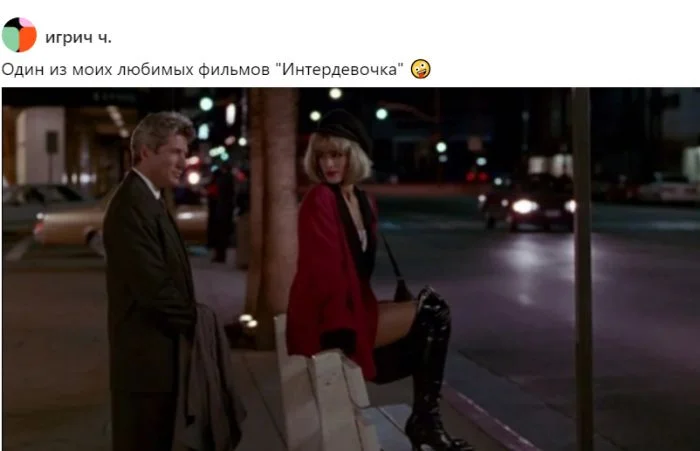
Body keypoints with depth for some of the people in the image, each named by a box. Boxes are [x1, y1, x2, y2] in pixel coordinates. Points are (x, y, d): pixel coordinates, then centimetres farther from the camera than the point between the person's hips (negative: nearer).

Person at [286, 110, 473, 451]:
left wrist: (368, 308, 4)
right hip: (327, 323, -8)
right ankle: (425, 419, -4)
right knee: (434, 313, -13)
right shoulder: (319, 201, -14)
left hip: (352, 308, 8)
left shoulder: (363, 202, 11)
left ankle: (423, 419, 3)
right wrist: (346, 326, -16)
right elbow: (327, 272, -18)